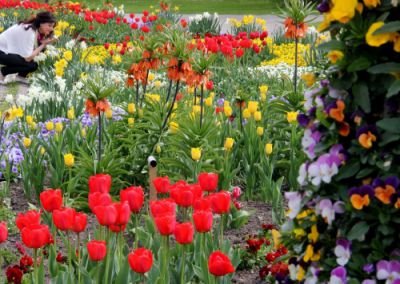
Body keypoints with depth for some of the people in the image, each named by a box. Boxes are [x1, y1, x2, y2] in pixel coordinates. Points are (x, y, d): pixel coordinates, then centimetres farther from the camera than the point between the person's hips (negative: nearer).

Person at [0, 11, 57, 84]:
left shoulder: (35, 29, 1)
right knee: (32, 65, -21)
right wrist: (43, 44, -20)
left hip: (9, 50, 9)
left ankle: (21, 76, 9)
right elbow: (27, 58, -24)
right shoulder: (29, 31, -26)